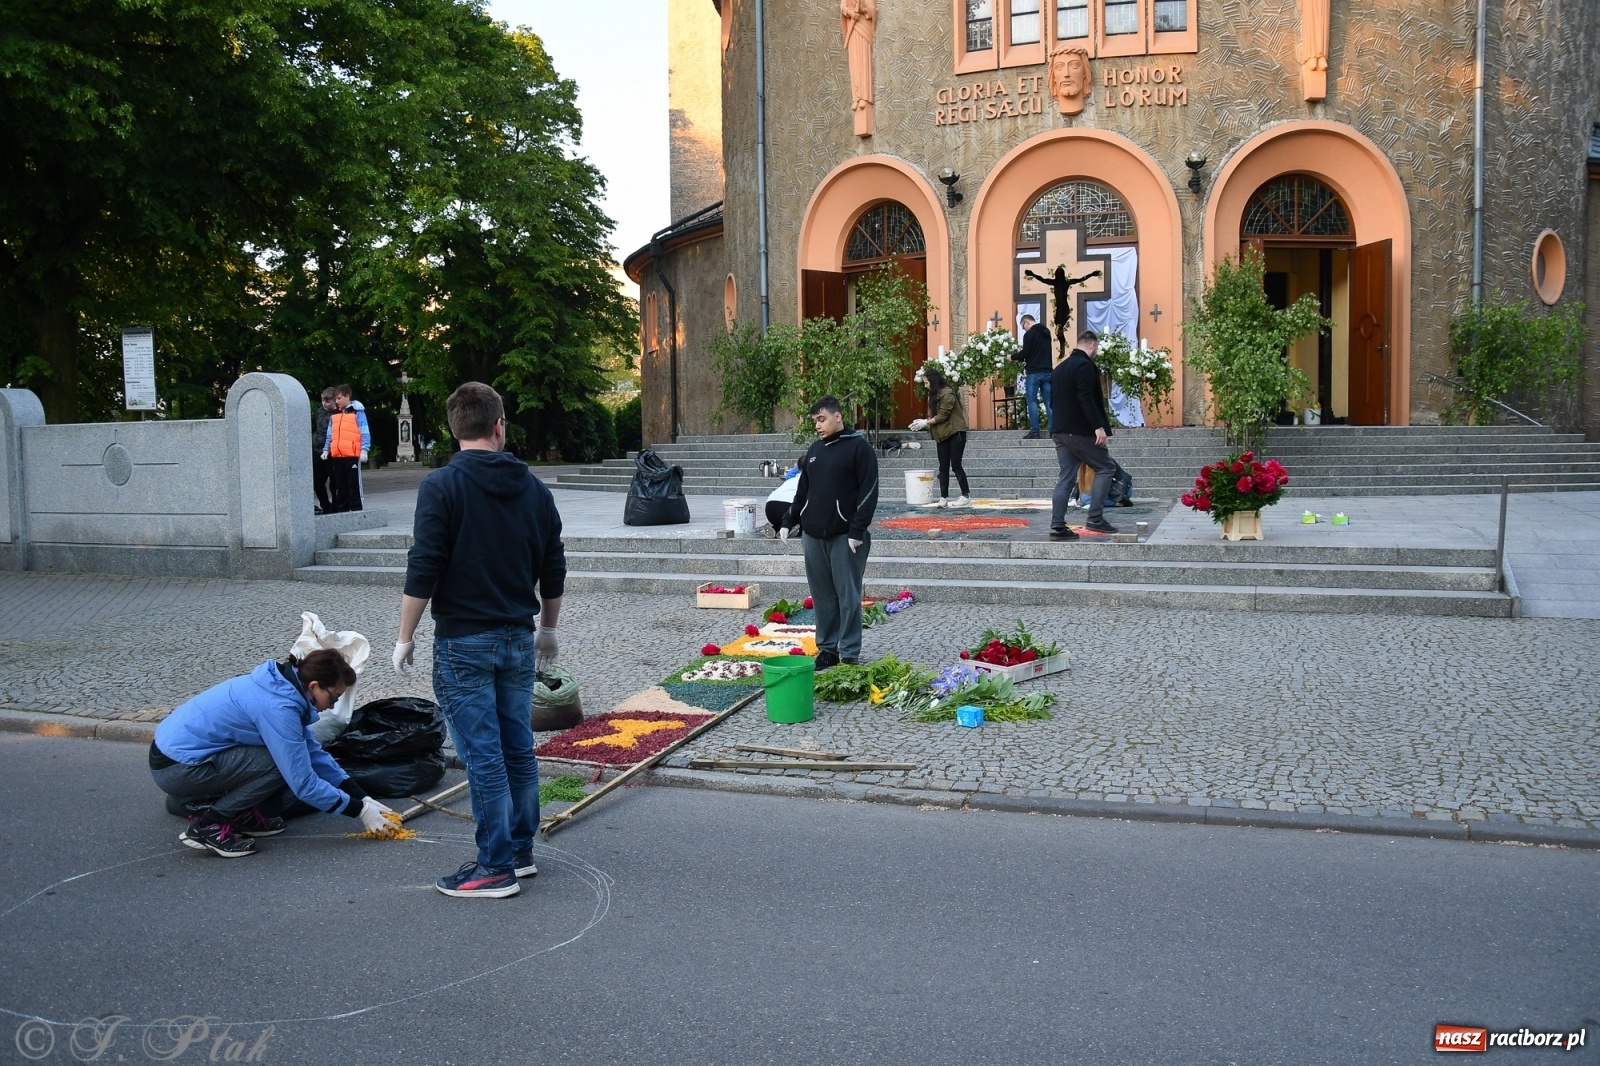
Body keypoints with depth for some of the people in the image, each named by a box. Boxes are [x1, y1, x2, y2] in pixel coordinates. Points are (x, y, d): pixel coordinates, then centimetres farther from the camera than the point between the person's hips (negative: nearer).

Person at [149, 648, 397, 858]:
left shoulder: (283, 685, 2)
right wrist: (359, 810, -13)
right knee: (283, 764, -18)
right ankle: (208, 824, -6)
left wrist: (362, 797, 3)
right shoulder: (278, 707, -26)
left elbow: (314, 752, 8)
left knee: (291, 757, 3)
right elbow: (303, 783, -23)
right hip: (176, 768, -9)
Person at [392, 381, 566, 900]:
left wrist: (405, 638, -5)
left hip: (464, 643, -5)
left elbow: (423, 572, -15)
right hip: (518, 640, 6)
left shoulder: (442, 486, -10)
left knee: (483, 755, -1)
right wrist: (548, 629, 24)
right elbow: (553, 571, 11)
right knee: (519, 749, 14)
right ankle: (520, 851, 25)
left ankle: (496, 867, 5)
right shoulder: (534, 488, 6)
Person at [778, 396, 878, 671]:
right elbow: (802, 490, 21)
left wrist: (857, 530, -15)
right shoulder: (815, 449, 15)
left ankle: (849, 653, 6)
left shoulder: (858, 447, -5)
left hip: (844, 536, -6)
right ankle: (827, 647, 19)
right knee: (822, 596, 10)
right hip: (812, 535, 6)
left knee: (848, 596, -1)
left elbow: (869, 490, -10)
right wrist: (788, 522, 15)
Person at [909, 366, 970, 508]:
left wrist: (925, 423, -11)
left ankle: (965, 496, 0)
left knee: (956, 465, -7)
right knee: (943, 467, 5)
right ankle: (943, 499, 6)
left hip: (955, 433, -8)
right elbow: (935, 415, 12)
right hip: (942, 435, 8)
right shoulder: (934, 394, 12)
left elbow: (942, 416, -17)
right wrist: (923, 422, -5)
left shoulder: (947, 393, -14)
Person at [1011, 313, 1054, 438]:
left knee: (1031, 401, -1)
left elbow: (1025, 352, -15)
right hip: (1047, 371, 7)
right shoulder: (1046, 332, 16)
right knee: (1048, 401, 6)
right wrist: (1022, 359, 23)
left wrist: (1013, 357, 4)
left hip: (1034, 372, -7)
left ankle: (1034, 431, -5)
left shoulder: (1029, 334, -9)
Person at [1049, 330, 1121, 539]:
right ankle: (1095, 519, -4)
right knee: (1106, 467, 3)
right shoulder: (1085, 365, -10)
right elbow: (1086, 398, -20)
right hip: (1080, 431, -8)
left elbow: (1053, 400, 21)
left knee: (1066, 478, 7)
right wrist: (1098, 426, -23)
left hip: (1060, 431, 8)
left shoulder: (1061, 367, 18)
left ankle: (1057, 527, 0)